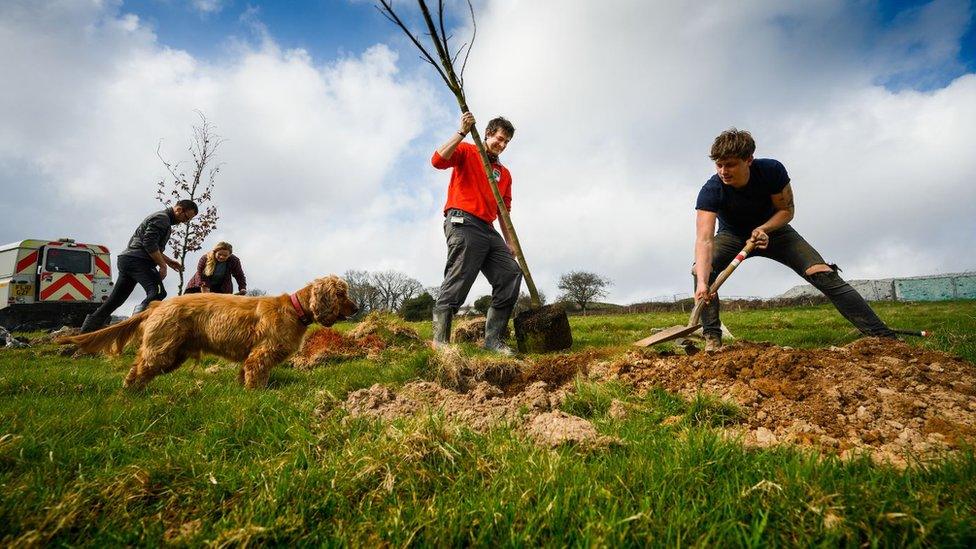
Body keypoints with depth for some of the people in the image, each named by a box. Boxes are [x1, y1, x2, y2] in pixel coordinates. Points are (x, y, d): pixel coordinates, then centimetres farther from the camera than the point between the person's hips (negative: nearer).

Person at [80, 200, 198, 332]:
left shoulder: (159, 217, 28)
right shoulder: (162, 218, -6)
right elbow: (149, 243, -17)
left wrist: (168, 260, 25)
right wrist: (163, 265, -14)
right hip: (137, 260, -11)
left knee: (115, 299, 14)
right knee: (158, 292, -27)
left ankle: (88, 329, 18)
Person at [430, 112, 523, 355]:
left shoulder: (505, 174, 26)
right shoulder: (466, 152, 10)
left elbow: (504, 211, 23)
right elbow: (438, 160, -10)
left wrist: (510, 242, 13)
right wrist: (462, 132, -13)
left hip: (488, 230, 7)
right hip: (463, 223, -7)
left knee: (512, 273, -5)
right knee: (457, 282, -14)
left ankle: (493, 338, -1)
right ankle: (440, 340, -8)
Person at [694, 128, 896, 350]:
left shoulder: (771, 170, -26)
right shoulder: (711, 191, -33)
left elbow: (787, 210, -11)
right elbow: (704, 239, -45)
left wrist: (763, 228, -33)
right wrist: (702, 282, -60)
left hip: (773, 229, 1)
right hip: (732, 237, -1)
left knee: (823, 274, -16)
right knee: (701, 269, -31)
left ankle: (883, 336, -10)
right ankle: (712, 338, -26)